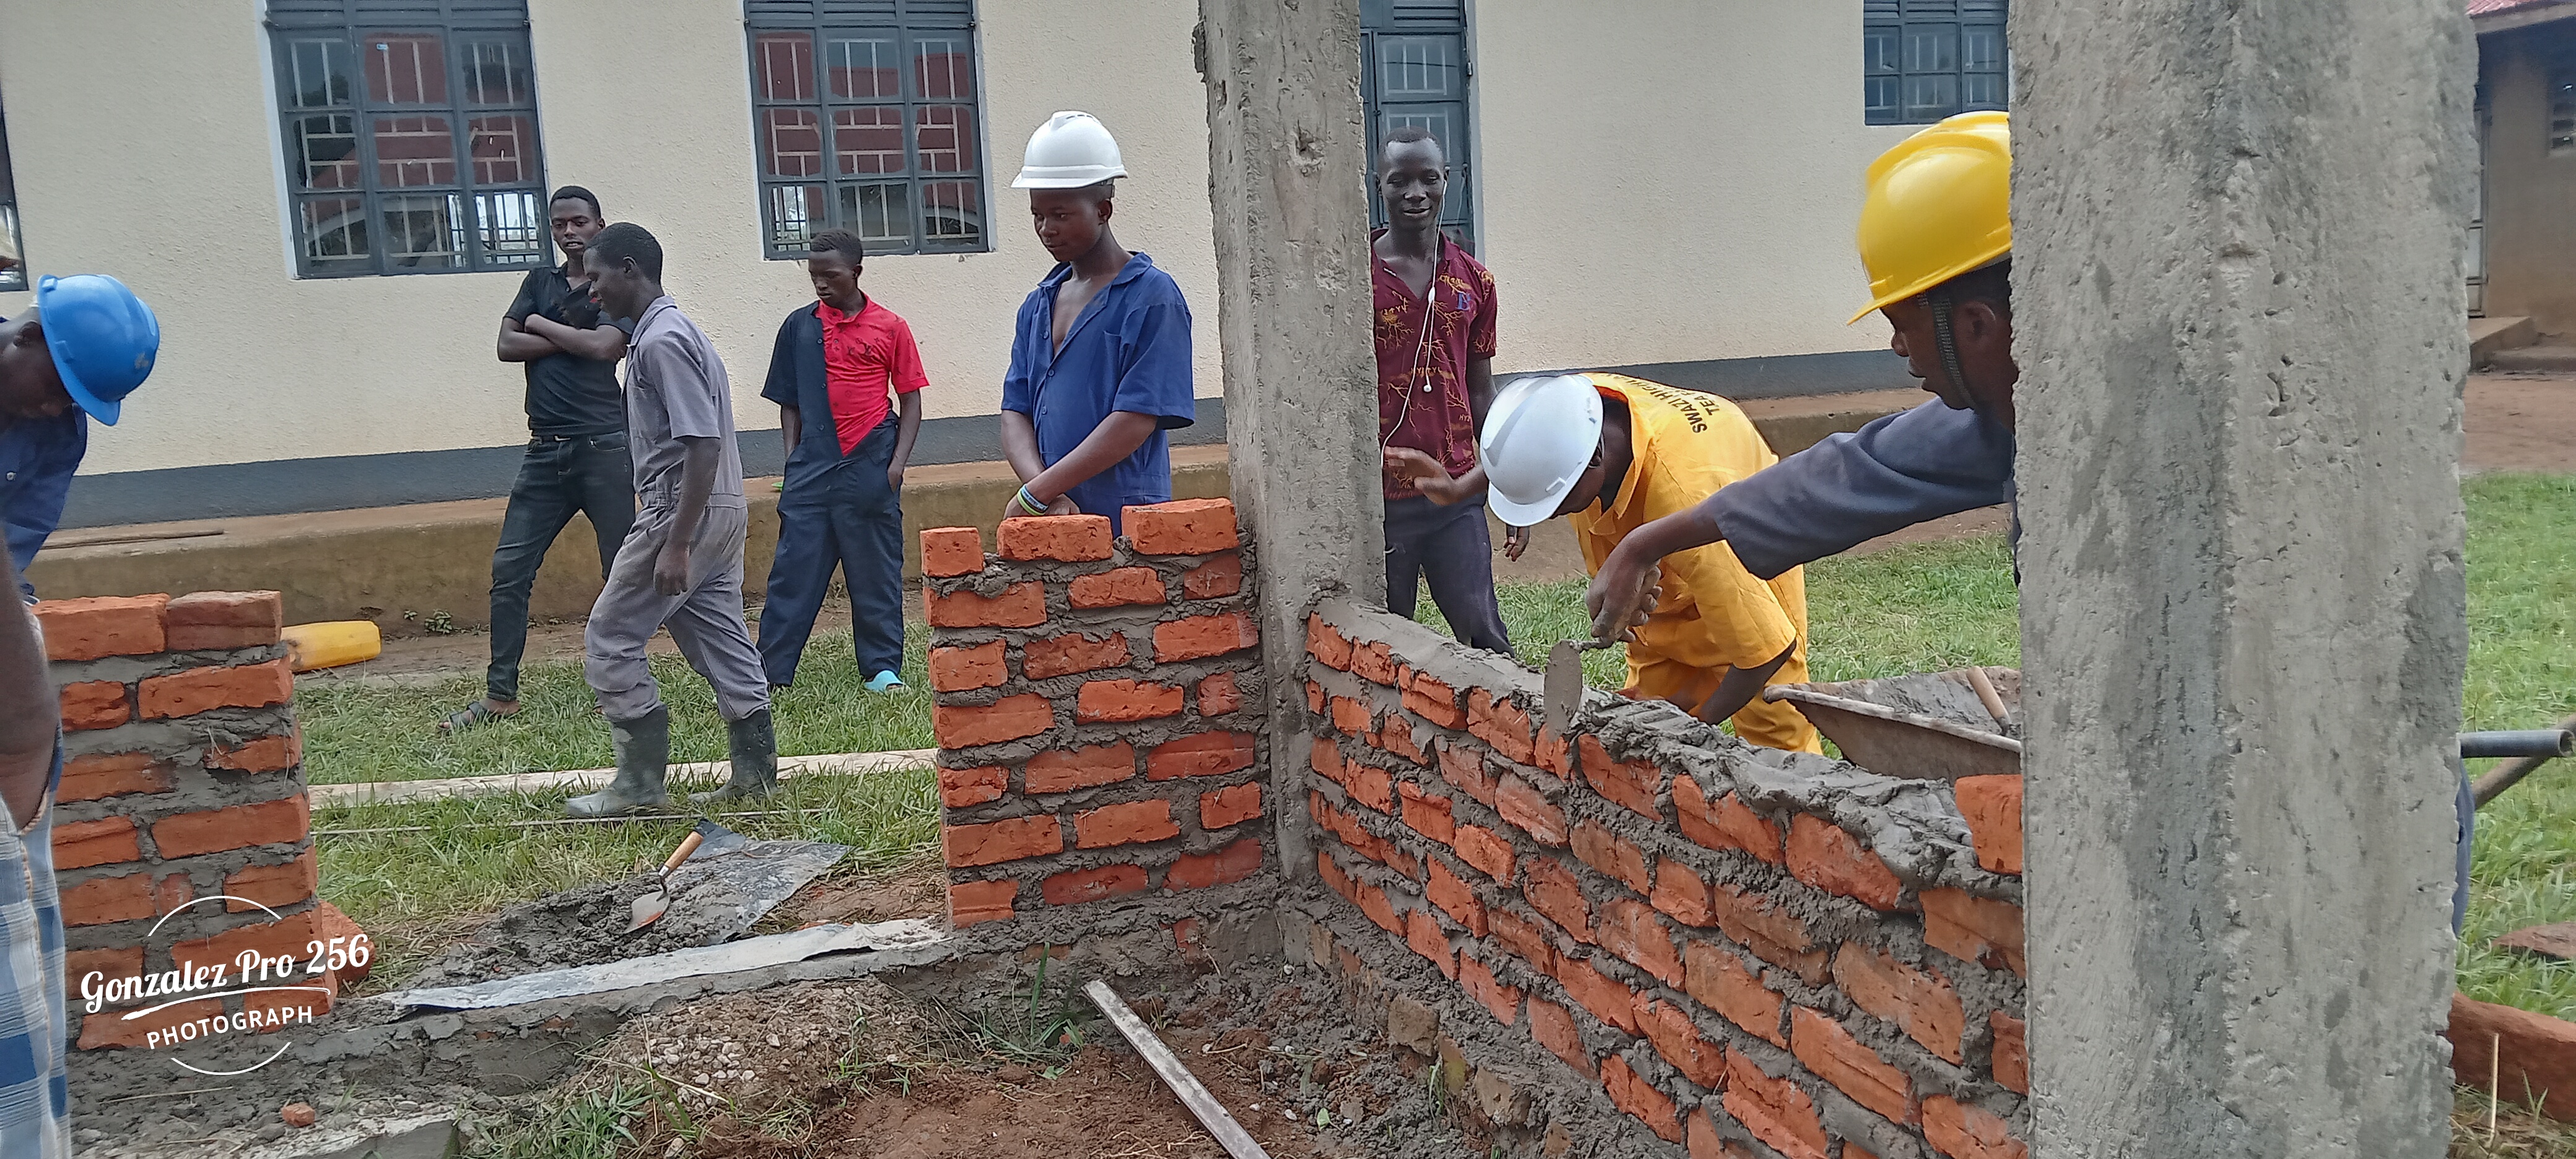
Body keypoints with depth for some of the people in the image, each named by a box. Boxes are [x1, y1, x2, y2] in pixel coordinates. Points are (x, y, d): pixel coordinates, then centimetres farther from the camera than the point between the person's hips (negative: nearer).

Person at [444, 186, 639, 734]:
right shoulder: (539, 282, 16)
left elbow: (601, 345, -16)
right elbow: (507, 346, 3)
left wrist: (540, 324, -3)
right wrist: (573, 337, -7)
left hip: (604, 448, -4)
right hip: (545, 450, 5)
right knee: (509, 569, 1)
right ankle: (500, 694, 7)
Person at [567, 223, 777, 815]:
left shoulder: (662, 341, -16)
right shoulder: (664, 333, 17)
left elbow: (703, 445, -23)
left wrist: (675, 545, -25)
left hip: (686, 512, -10)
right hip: (719, 512, 10)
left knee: (609, 639, -2)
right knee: (721, 643, 11)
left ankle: (641, 780, 2)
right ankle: (756, 772, 14)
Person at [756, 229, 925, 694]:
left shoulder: (890, 327, 3)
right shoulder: (799, 326, 7)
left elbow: (911, 399, 5)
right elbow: (788, 401, 12)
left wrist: (897, 463, -4)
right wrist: (792, 459, 3)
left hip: (870, 467, -1)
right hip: (812, 468, 1)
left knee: (877, 572, 6)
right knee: (794, 569, 1)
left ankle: (883, 668, 14)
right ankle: (771, 672, 4)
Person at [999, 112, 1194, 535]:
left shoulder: (1152, 297, -5)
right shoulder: (1038, 306, 16)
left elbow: (1136, 421, -13)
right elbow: (1015, 412, 9)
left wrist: (1035, 494, -14)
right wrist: (1047, 496, -10)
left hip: (1126, 528, -5)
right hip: (1052, 530, 5)